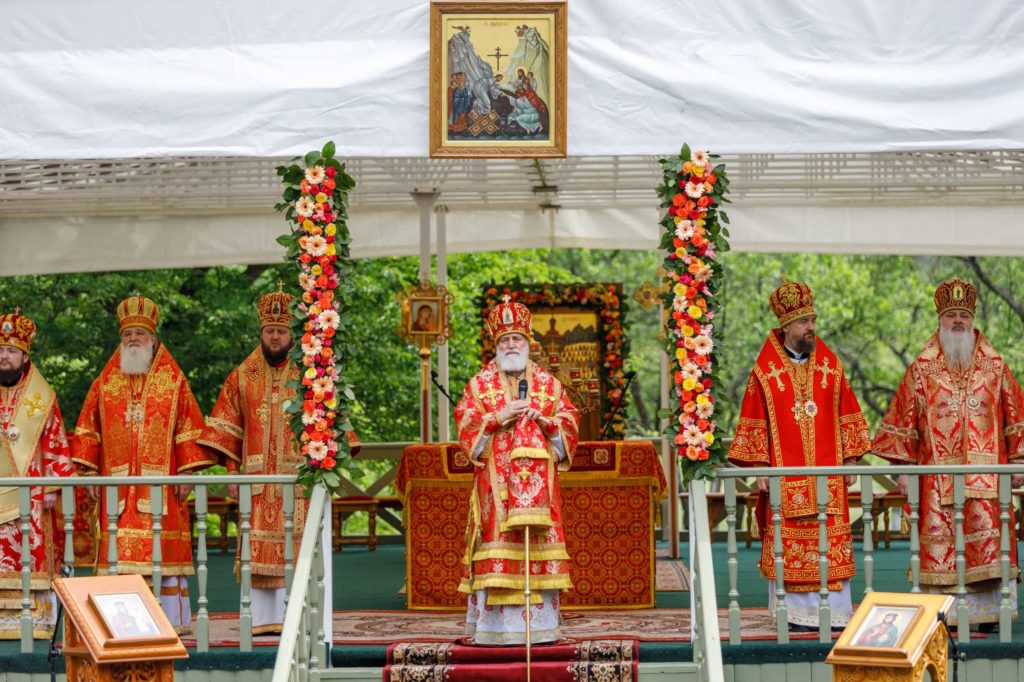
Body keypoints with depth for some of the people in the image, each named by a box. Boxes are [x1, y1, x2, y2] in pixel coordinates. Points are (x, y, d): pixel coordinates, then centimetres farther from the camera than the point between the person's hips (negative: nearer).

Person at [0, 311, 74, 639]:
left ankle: (33, 621, -1)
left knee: (32, 556, -3)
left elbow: (55, 445, 3)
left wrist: (51, 487, -4)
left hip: (29, 491, -1)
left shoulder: (42, 397, 4)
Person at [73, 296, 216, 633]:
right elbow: (88, 429, 12)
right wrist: (89, 472, 3)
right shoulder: (105, 383, 12)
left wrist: (186, 472, -5)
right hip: (117, 481, 2)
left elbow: (189, 428, 2)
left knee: (164, 546, -4)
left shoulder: (174, 380, 6)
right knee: (120, 550, -3)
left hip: (161, 479, -2)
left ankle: (170, 618, -2)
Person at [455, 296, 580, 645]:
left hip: (538, 484, 2)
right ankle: (494, 626, -7)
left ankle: (541, 624, 1)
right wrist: (501, 417, -11)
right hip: (495, 484, -2)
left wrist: (545, 421, -8)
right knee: (496, 549, -8)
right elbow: (466, 425, 0)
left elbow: (570, 426, 10)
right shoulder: (480, 385, 9)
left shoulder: (549, 385, 13)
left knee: (539, 551, -2)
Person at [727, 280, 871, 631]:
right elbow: (754, 424, 1)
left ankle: (834, 611, 4)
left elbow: (847, 417, 10)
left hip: (827, 471, 2)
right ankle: (795, 612, 3)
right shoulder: (765, 373, 0)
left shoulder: (831, 367, 6)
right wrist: (760, 468, -3)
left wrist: (850, 461, 6)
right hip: (785, 473, -2)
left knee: (831, 543, 0)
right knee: (787, 545, -2)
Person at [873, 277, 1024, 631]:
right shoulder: (921, 370, 6)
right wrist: (902, 467, -1)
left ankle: (988, 612, 1)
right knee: (939, 542, -5)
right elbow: (903, 420, 5)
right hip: (937, 474, -1)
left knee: (987, 540, -5)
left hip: (986, 469, 1)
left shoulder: (995, 367, 9)